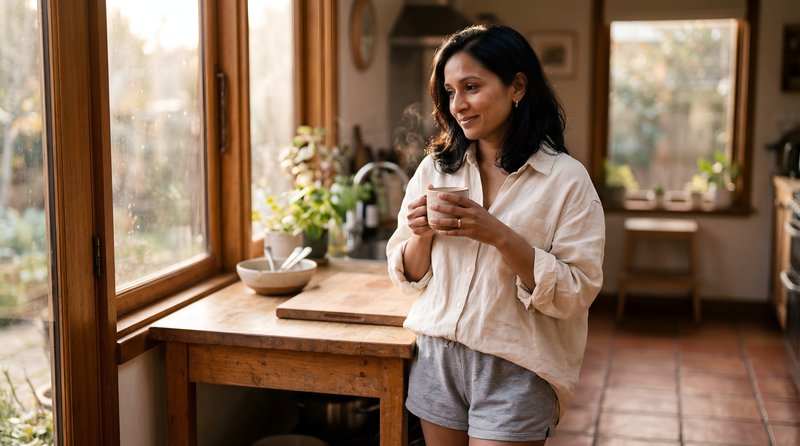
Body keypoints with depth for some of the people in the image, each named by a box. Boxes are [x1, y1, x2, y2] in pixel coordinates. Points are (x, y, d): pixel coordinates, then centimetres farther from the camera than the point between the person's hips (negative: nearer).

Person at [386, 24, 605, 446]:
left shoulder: (566, 179, -10)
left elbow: (574, 295, -13)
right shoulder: (435, 168, 2)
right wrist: (421, 235, -14)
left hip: (515, 370, -4)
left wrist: (501, 236, -24)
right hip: (436, 358, 4)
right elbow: (409, 275, 7)